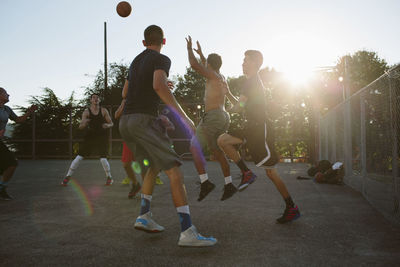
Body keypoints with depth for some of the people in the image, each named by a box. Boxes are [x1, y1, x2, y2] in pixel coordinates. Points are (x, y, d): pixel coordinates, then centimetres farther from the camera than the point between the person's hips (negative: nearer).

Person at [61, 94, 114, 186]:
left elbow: (111, 123, 3)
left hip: (101, 138, -1)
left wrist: (107, 125, -21)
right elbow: (80, 127, -12)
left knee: (103, 159, -12)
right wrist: (84, 124, -36)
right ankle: (67, 177, 7)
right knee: (79, 157, -7)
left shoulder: (104, 111, -3)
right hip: (90, 137, 1)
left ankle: (109, 177, 12)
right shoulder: (86, 112, -4)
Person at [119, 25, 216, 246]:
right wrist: (183, 115, -20)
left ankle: (144, 216, 16)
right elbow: (159, 85, -21)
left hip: (125, 122, 9)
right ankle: (187, 232, -19)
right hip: (144, 120, -9)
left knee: (154, 166, 23)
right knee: (174, 170, -12)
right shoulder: (161, 59, 0)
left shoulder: (135, 61, 24)